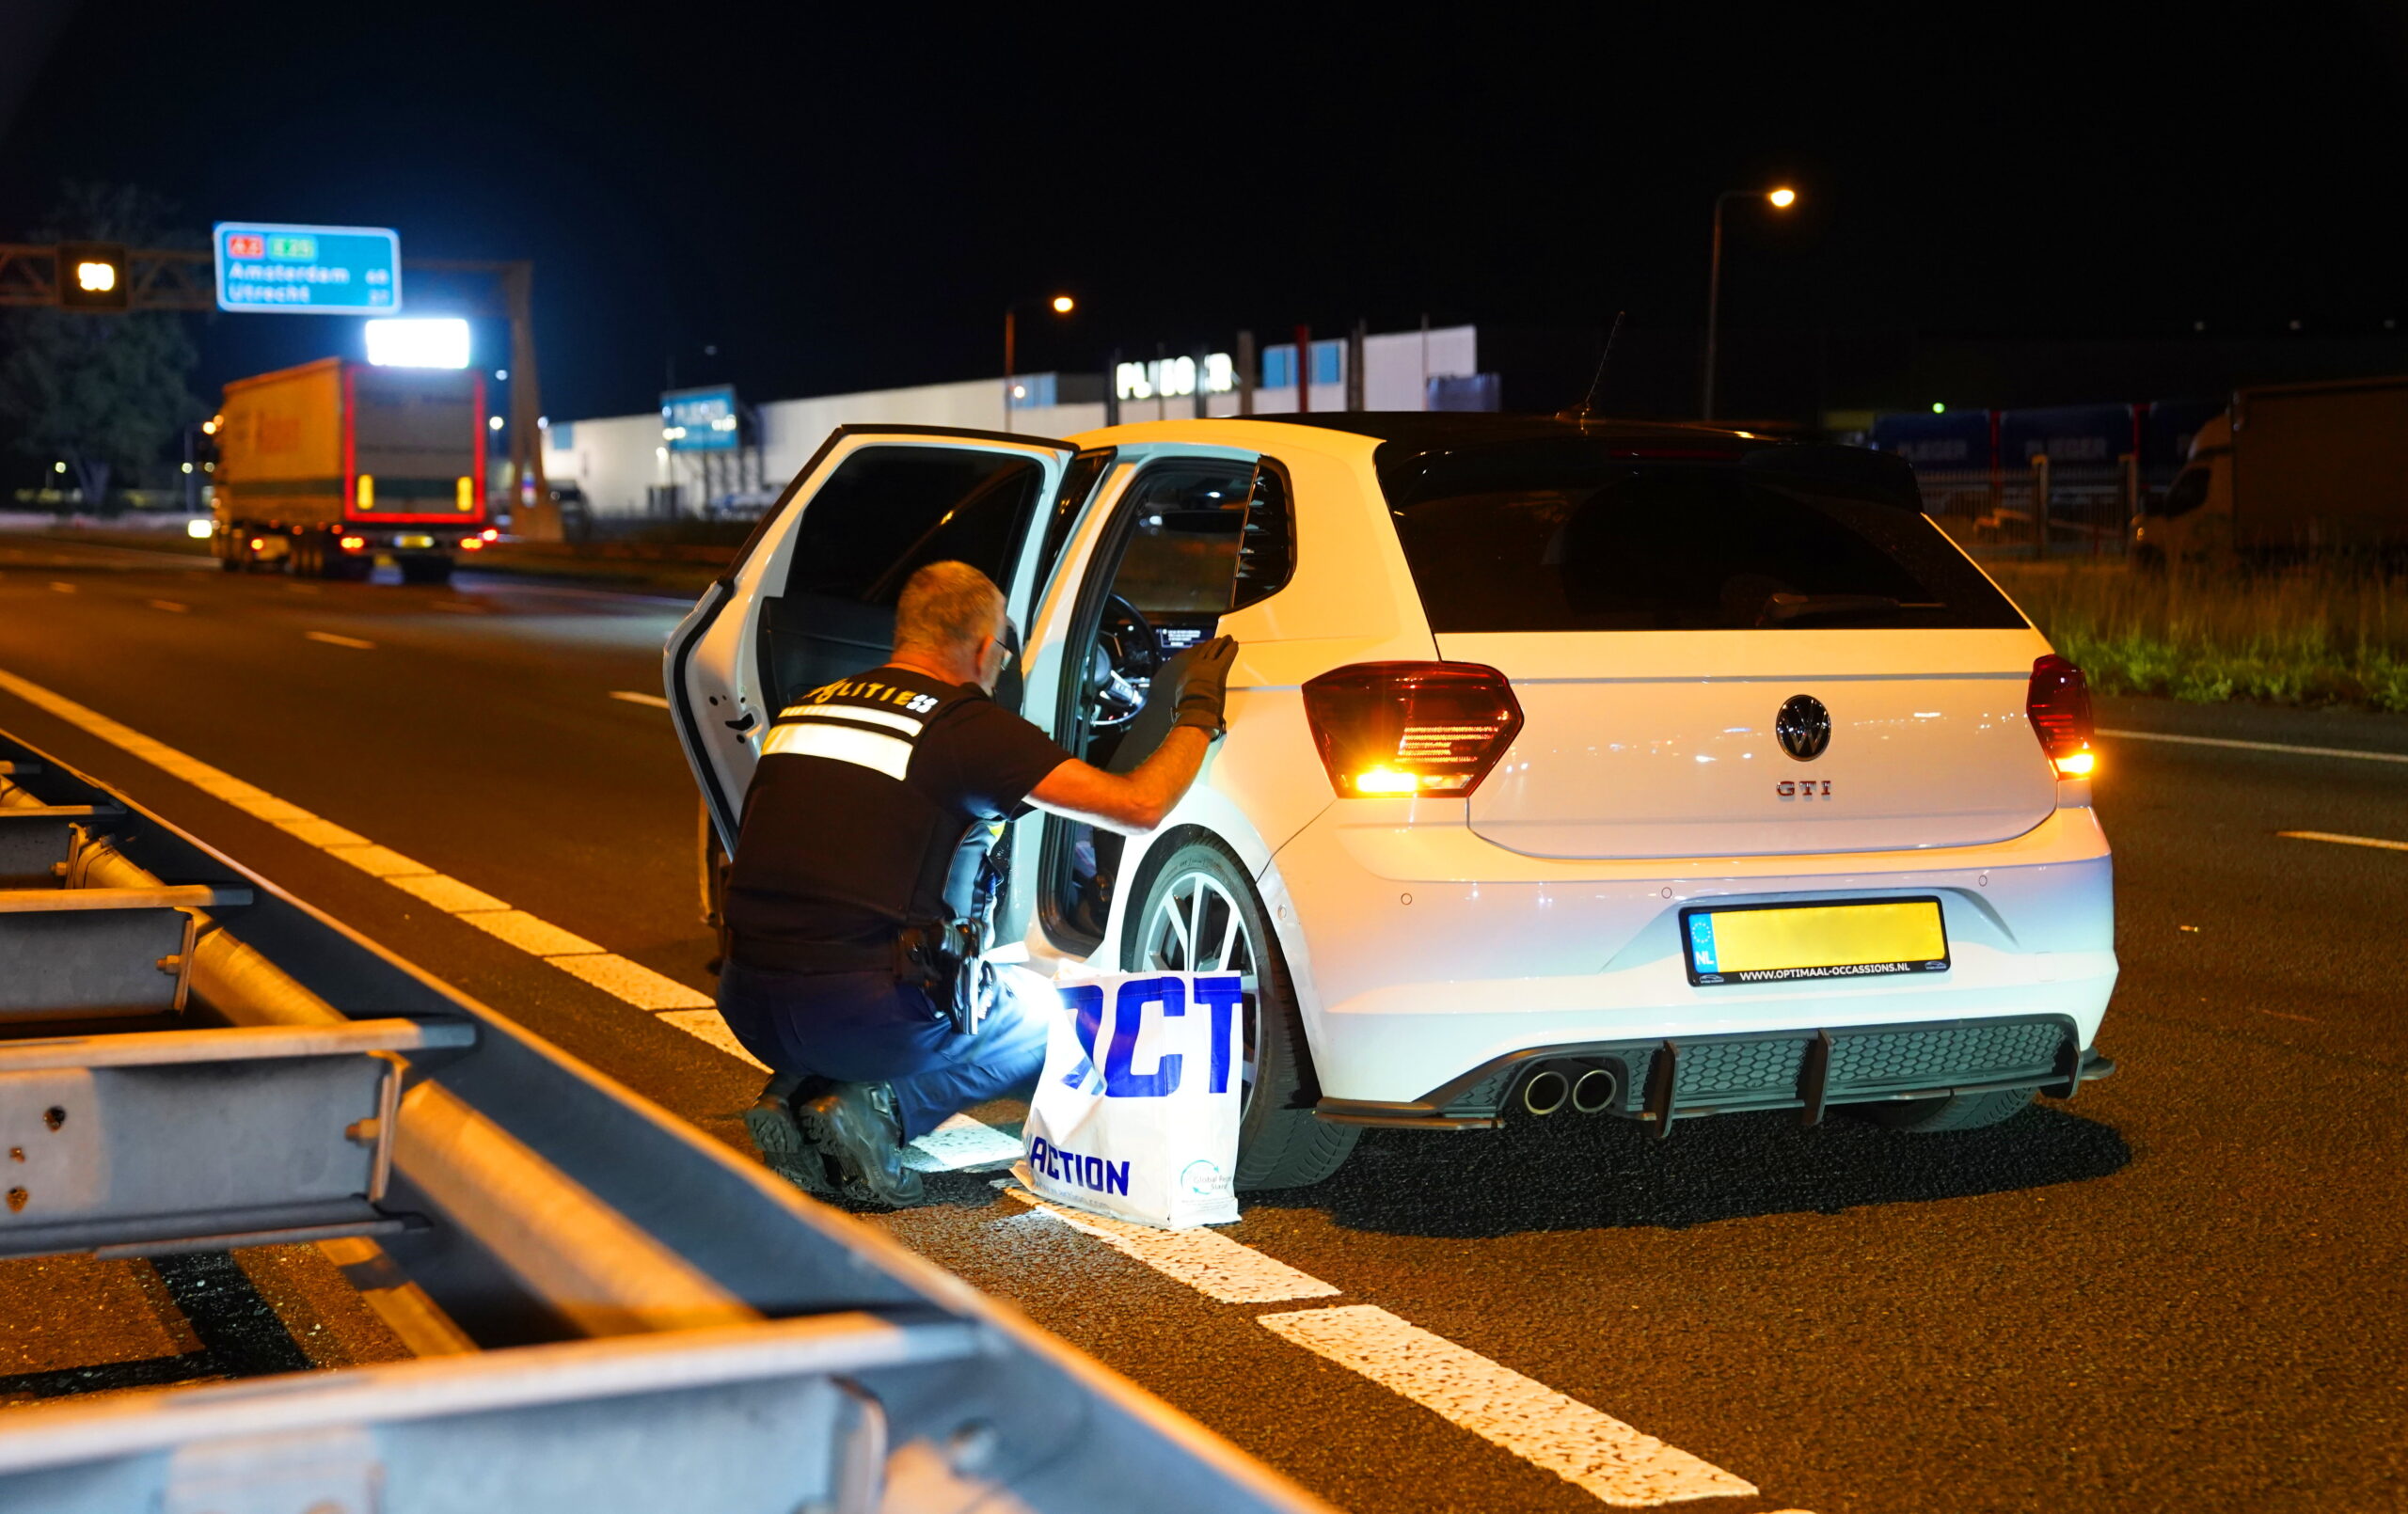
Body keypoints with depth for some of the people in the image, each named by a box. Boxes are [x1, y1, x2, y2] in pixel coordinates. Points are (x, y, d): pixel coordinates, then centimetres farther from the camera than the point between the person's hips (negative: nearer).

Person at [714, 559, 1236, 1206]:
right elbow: (1141, 805, -7)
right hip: (861, 1013, -6)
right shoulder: (966, 725, -4)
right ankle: (880, 1107, -1)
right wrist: (1198, 711, 10)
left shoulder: (803, 710, 14)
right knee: (1052, 1018, 21)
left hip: (747, 1006, 6)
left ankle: (796, 1093, 8)